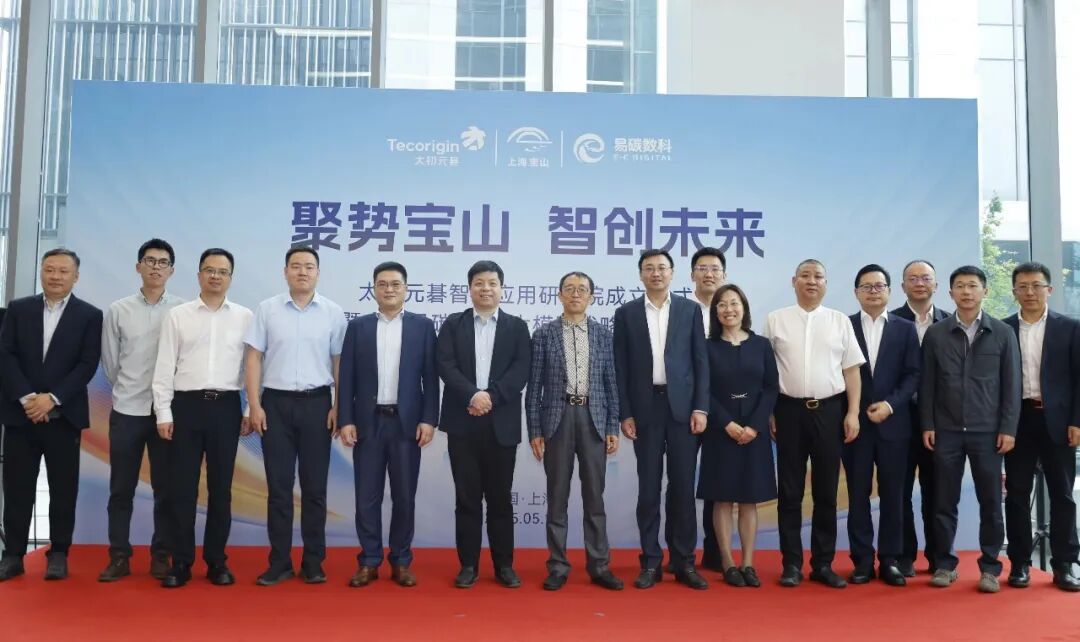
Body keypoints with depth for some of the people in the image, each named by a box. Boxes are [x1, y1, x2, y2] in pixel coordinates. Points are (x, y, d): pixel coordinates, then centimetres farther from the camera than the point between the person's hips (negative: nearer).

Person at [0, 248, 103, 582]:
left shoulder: (90, 315, 2)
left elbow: (88, 365, -5)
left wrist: (52, 398, -14)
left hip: (64, 414, -2)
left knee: (63, 489, 4)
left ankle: (58, 554, 14)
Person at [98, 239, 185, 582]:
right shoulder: (118, 310, 2)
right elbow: (109, 361, 10)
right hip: (127, 410, 1)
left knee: (165, 488, 6)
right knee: (121, 489, 7)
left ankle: (160, 556, 16)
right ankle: (119, 556, 16)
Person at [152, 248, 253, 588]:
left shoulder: (245, 317, 4)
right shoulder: (177, 315, 5)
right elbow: (164, 366, 3)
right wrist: (163, 412, -3)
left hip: (226, 406, 0)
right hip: (186, 405, 0)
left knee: (220, 487, 7)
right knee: (182, 487, 3)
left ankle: (216, 561, 17)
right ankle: (181, 562, 13)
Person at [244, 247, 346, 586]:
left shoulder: (333, 312, 2)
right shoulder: (266, 309, 2)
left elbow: (339, 363, 3)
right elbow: (253, 358, 3)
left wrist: (338, 407, -3)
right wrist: (254, 405, -4)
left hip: (317, 403, 0)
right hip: (276, 403, 0)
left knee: (314, 486, 6)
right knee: (278, 485, 5)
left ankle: (313, 561, 15)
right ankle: (279, 561, 14)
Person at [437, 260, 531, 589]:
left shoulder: (517, 326, 9)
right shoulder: (453, 324, 9)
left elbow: (522, 369, -3)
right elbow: (446, 365, -3)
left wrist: (491, 396, -15)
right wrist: (472, 395, -18)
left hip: (501, 423, 0)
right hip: (462, 422, 0)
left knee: (500, 497, 6)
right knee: (467, 497, 4)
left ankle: (504, 565, 15)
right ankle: (468, 565, 13)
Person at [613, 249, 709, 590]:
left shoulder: (690, 310, 6)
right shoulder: (626, 313, 5)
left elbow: (701, 361, 4)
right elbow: (621, 368, 3)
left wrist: (701, 408, -5)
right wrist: (625, 414, -3)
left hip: (682, 406, 0)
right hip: (645, 407, 0)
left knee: (683, 486, 3)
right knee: (648, 487, 4)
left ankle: (685, 562, 13)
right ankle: (651, 562, 12)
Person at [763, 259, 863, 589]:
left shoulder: (840, 321, 6)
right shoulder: (775, 320, 3)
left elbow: (851, 371, 5)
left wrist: (853, 413, -2)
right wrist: (767, 413, -2)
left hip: (829, 410, 1)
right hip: (790, 410, -1)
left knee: (826, 491, 8)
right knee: (790, 491, 5)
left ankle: (823, 564, 18)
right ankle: (792, 563, 14)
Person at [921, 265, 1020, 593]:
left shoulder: (1003, 333, 3)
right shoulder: (935, 334, 3)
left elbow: (1011, 385, 2)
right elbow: (927, 384, 4)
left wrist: (1008, 428, -4)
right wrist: (927, 425, -1)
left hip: (987, 431, 0)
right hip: (946, 431, 0)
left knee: (990, 502, 5)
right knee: (944, 502, 5)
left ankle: (990, 567, 16)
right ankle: (944, 564, 16)